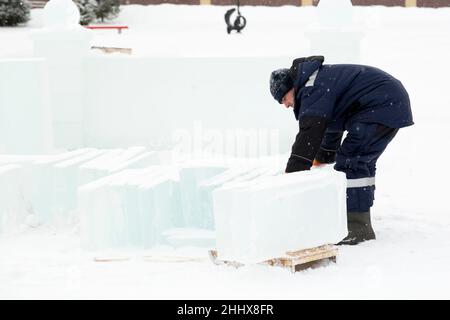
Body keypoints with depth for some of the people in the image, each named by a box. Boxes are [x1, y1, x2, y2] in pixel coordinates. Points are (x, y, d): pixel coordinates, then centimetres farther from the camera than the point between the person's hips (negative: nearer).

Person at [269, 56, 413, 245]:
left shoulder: (313, 88, -15)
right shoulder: (321, 79, 20)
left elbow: (309, 134, -24)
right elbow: (333, 126, 35)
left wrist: (291, 177, -24)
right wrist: (323, 158, 44)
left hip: (382, 107, -12)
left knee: (349, 162, -13)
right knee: (362, 161, 20)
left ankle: (358, 228, -14)